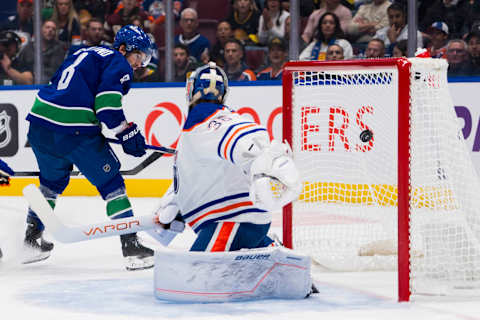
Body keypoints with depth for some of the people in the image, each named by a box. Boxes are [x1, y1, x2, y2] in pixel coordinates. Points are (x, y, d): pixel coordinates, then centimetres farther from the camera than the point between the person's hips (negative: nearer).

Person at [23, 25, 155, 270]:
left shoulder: (83, 54, 27)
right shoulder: (119, 64, 2)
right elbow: (107, 101, -13)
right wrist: (127, 132, -7)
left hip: (39, 124, 8)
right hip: (74, 131, -8)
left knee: (53, 180, 29)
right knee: (111, 183, 3)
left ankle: (31, 240, 32)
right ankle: (131, 247, -1)